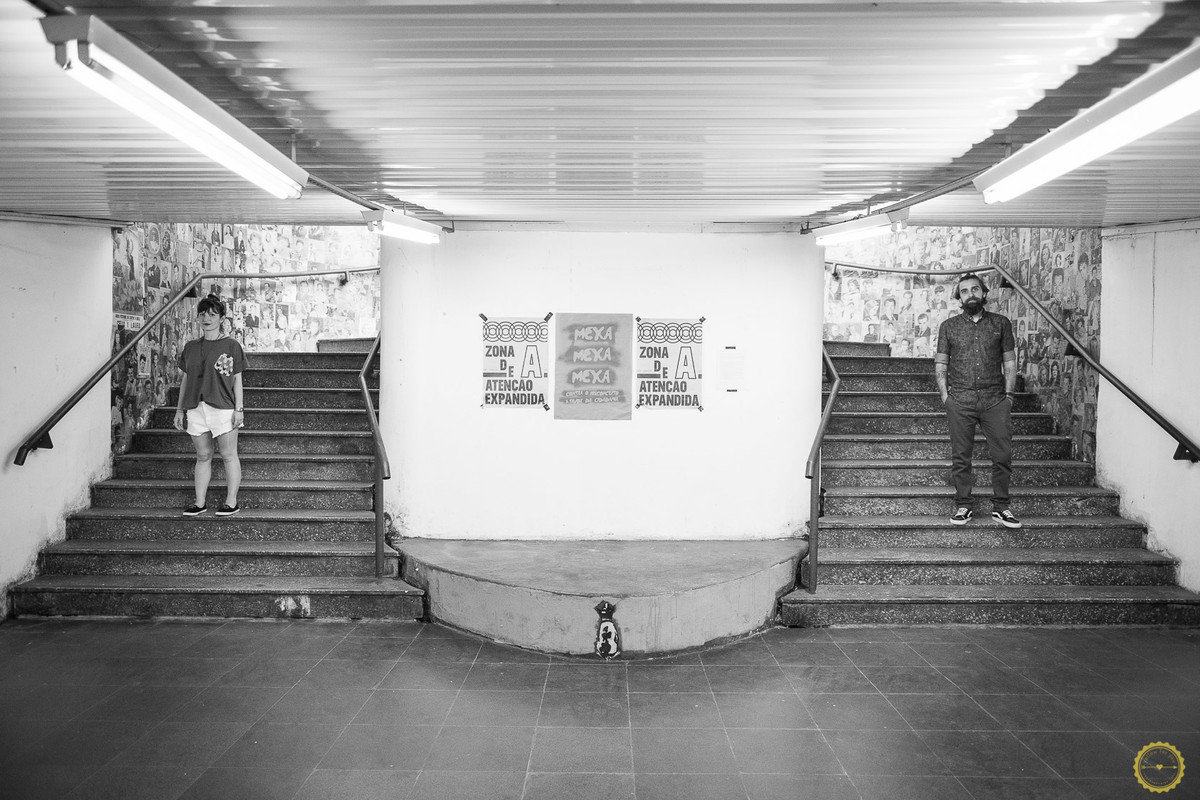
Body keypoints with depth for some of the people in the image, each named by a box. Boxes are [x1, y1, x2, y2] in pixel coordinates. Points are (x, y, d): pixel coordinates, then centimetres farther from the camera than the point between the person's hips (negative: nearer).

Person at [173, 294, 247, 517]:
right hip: (196, 408, 4)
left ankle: (231, 502, 6)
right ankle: (200, 502, 14)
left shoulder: (231, 345, -1)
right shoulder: (191, 347, 11)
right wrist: (179, 410, 12)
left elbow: (237, 379, -1)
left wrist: (239, 408, -7)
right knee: (203, 456, 9)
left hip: (223, 407, -4)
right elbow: (185, 379, 15)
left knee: (228, 455, 1)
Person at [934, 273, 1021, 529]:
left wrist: (1008, 394, 1)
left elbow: (1010, 362, 10)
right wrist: (945, 396, -1)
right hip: (960, 401, 0)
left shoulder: (1001, 323, 10)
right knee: (960, 457, 2)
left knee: (1003, 455, -2)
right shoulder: (949, 326, 9)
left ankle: (1000, 507, 9)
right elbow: (940, 364, 9)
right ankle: (962, 507, 10)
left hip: (995, 399, 0)